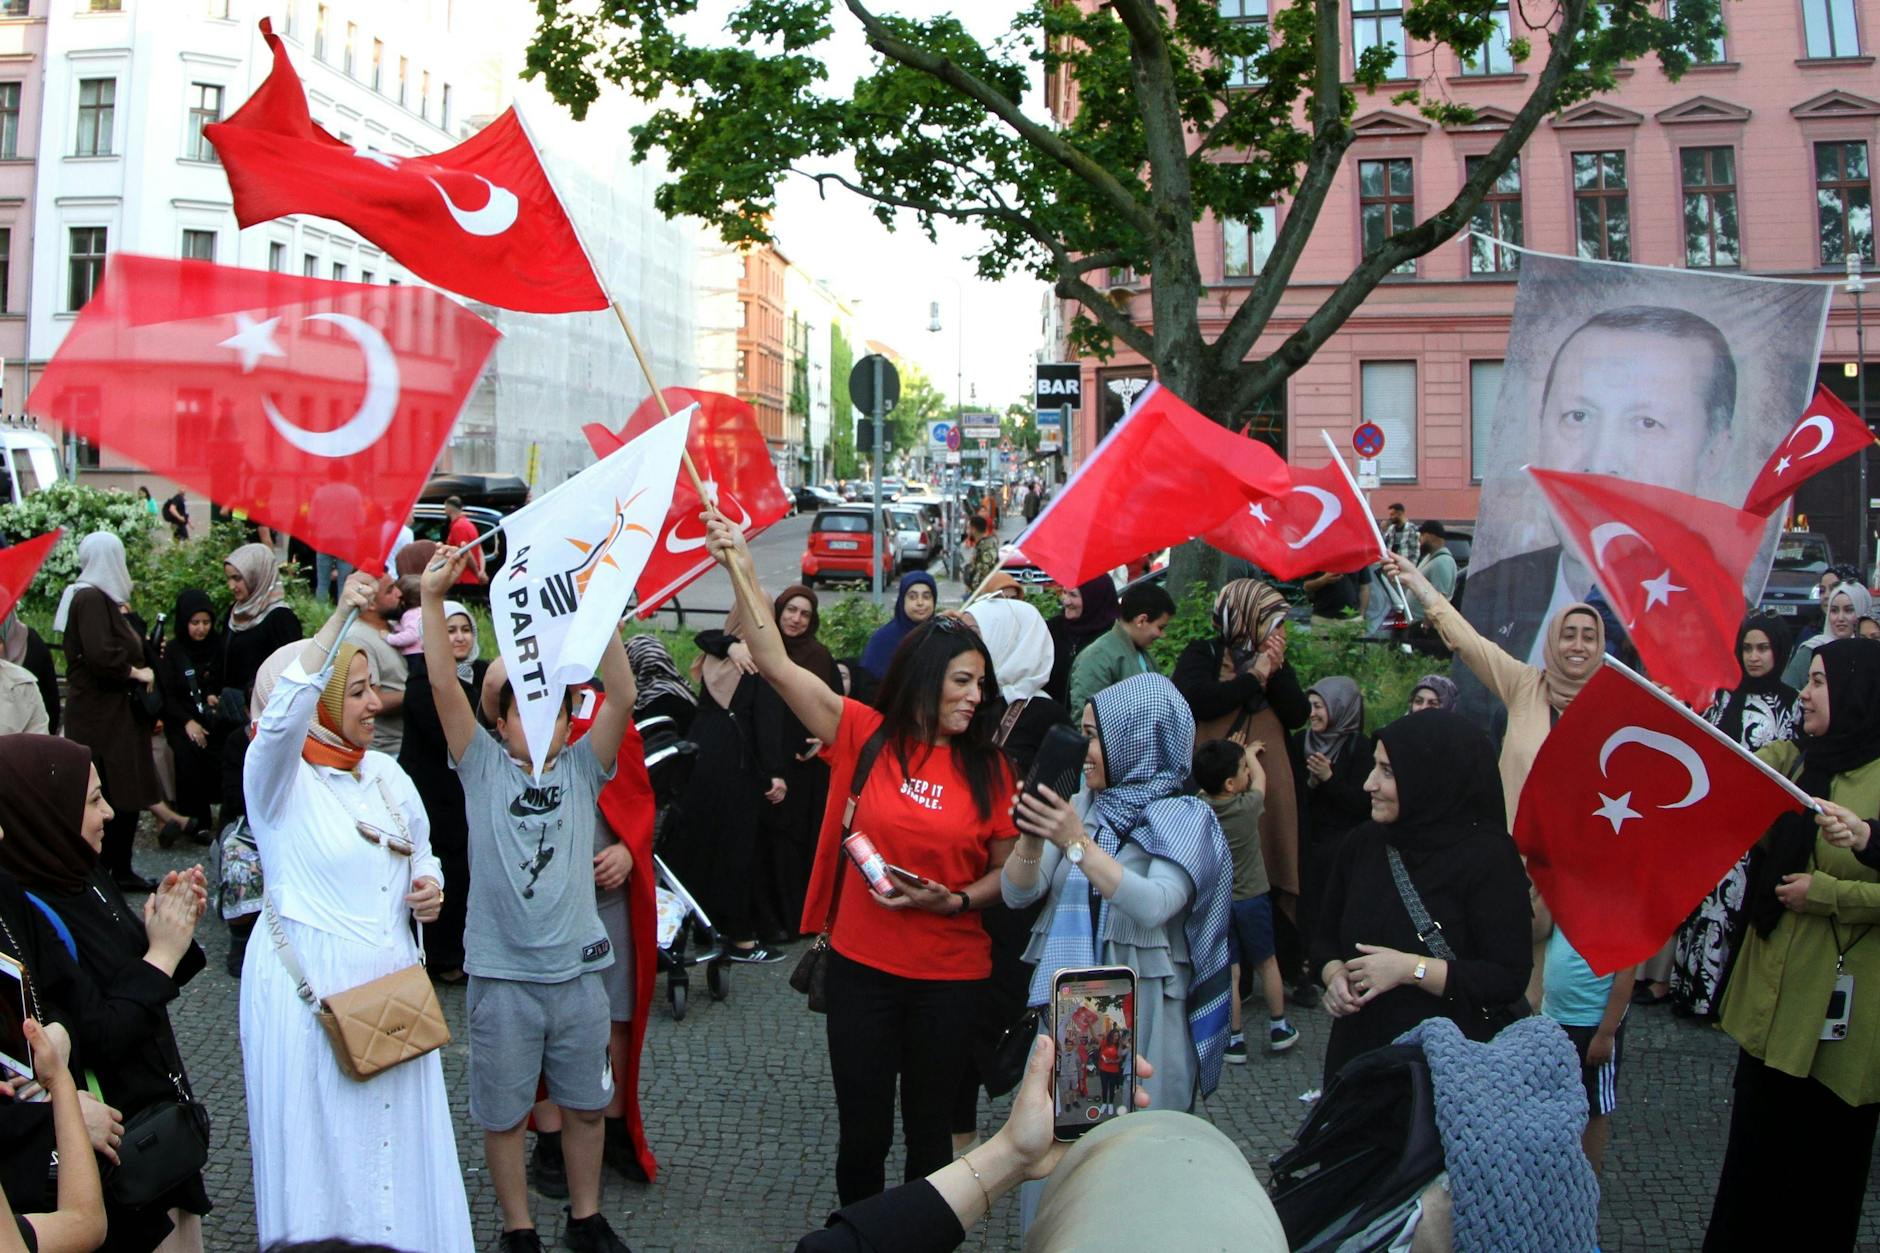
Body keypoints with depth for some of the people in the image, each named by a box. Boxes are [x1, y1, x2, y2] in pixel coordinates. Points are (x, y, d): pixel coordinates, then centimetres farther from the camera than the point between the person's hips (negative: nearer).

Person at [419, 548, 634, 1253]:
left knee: (585, 1102, 15)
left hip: (578, 969, 2)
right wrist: (432, 599, -19)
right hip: (501, 975, -1)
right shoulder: (483, 768, 0)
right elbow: (443, 687, -10)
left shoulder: (581, 770, 2)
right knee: (503, 1110, 11)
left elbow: (622, 698, -11)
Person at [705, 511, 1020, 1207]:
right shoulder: (865, 734, -5)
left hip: (951, 974, 1)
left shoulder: (989, 770, -2)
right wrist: (741, 569, -19)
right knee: (861, 1131, 12)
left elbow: (1006, 870, 4)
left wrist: (953, 901, -15)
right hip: (861, 966, 0)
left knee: (929, 1130, 16)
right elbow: (776, 664, -12)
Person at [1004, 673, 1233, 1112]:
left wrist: (1076, 843, -29)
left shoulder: (1185, 818, -5)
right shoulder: (1081, 807, 6)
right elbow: (1017, 895, 0)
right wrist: (1032, 839, -18)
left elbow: (1154, 906, -23)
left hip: (1141, 1019, -4)